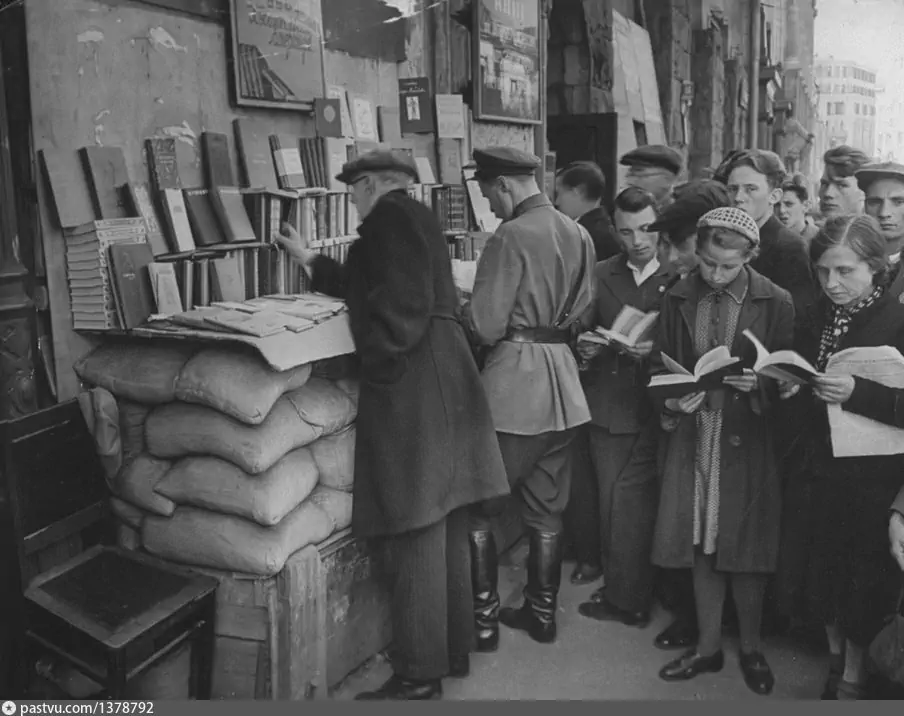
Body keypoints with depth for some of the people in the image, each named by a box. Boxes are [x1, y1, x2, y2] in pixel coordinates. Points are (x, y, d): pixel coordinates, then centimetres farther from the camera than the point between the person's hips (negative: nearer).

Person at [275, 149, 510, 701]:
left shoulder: (390, 214, -7)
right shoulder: (416, 217, 23)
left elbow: (401, 305, -18)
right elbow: (370, 287, 30)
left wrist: (376, 366, -10)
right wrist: (309, 259, 36)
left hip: (410, 384, -10)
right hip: (443, 379, 10)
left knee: (416, 530, -5)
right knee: (444, 527, 15)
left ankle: (419, 676, 4)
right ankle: (453, 647, 27)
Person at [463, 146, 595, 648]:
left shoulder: (512, 236, -15)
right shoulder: (579, 235, 9)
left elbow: (485, 326, -17)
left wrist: (463, 311, 3)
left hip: (514, 381, -8)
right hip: (564, 384, 8)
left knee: (473, 505, 6)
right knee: (546, 509, 16)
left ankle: (484, 619, 12)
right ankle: (542, 614, 28)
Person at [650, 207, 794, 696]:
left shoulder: (776, 303, -5)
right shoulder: (678, 300, 3)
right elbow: (661, 366, 8)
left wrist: (757, 385, -20)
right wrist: (672, 399, -11)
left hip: (747, 439, -2)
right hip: (692, 436, 3)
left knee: (745, 548, 7)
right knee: (700, 545, 10)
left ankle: (751, 647, 29)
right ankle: (708, 646, 27)